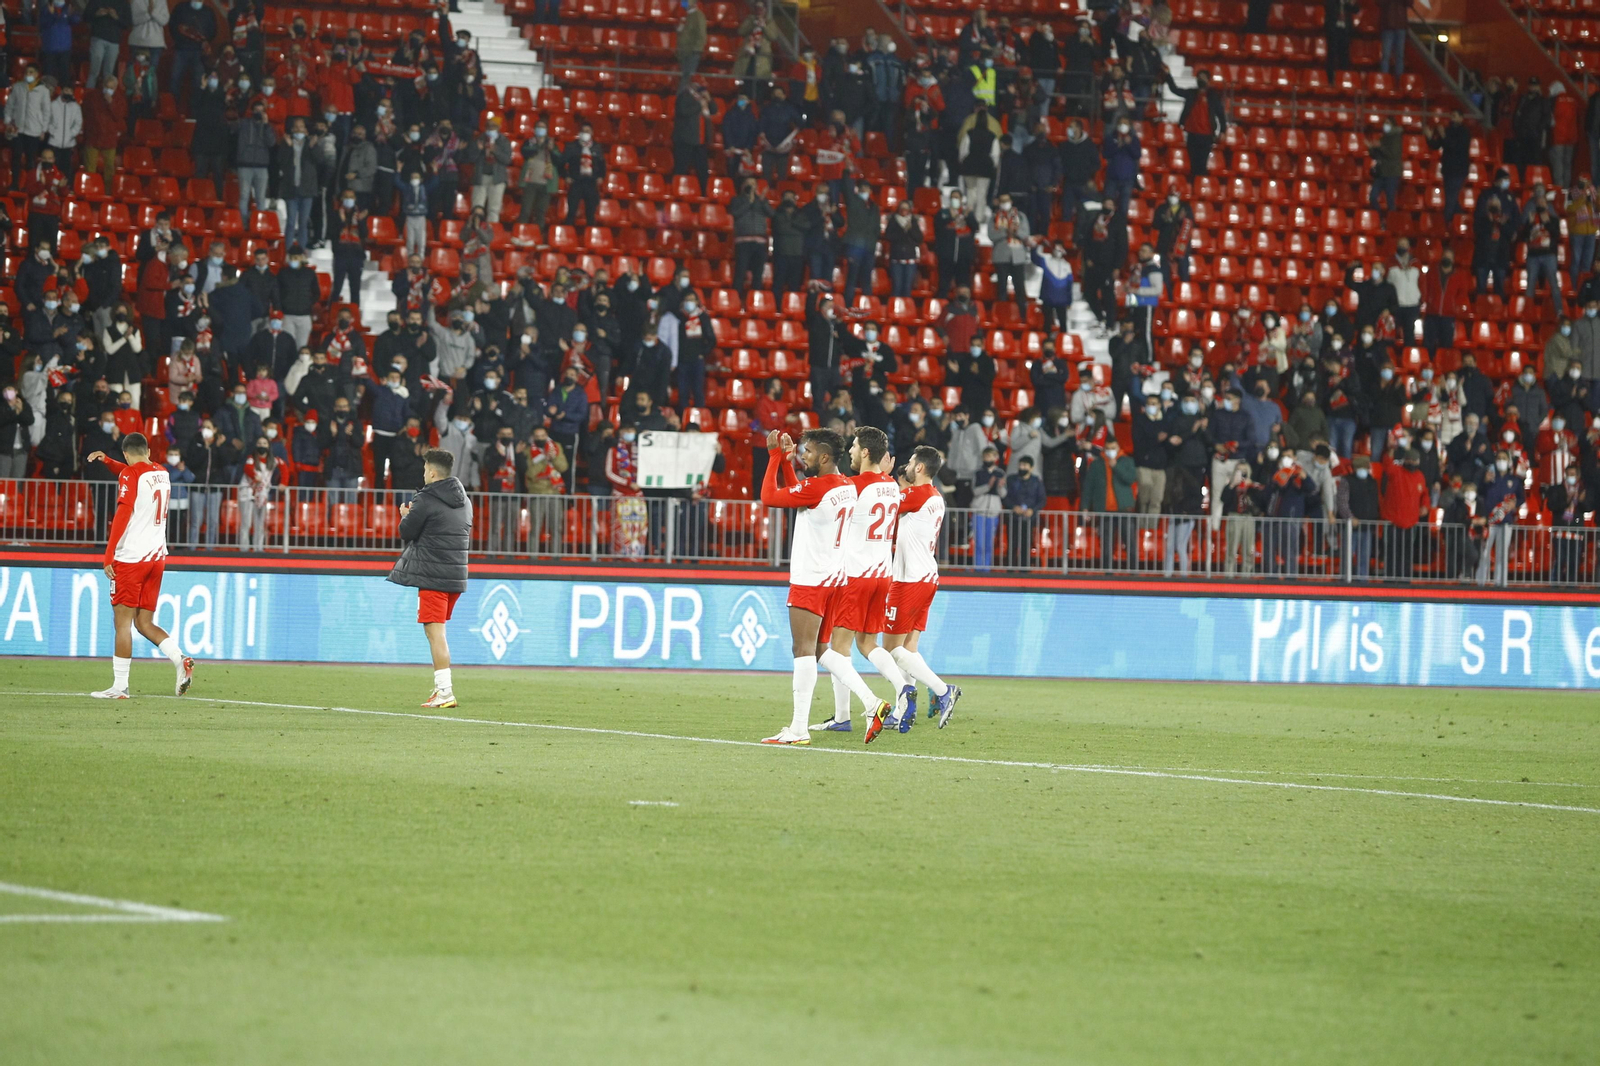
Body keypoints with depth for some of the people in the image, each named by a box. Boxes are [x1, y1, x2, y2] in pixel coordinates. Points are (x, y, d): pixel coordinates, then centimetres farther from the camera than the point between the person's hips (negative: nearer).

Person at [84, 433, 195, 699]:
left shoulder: (130, 475, -9)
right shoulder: (162, 473, 13)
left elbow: (123, 515, -17)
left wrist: (109, 555, -16)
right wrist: (107, 461, 28)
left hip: (131, 557, -7)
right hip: (157, 556, 7)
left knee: (123, 622, -4)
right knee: (144, 623, 11)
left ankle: (120, 686, -4)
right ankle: (181, 660, -9)